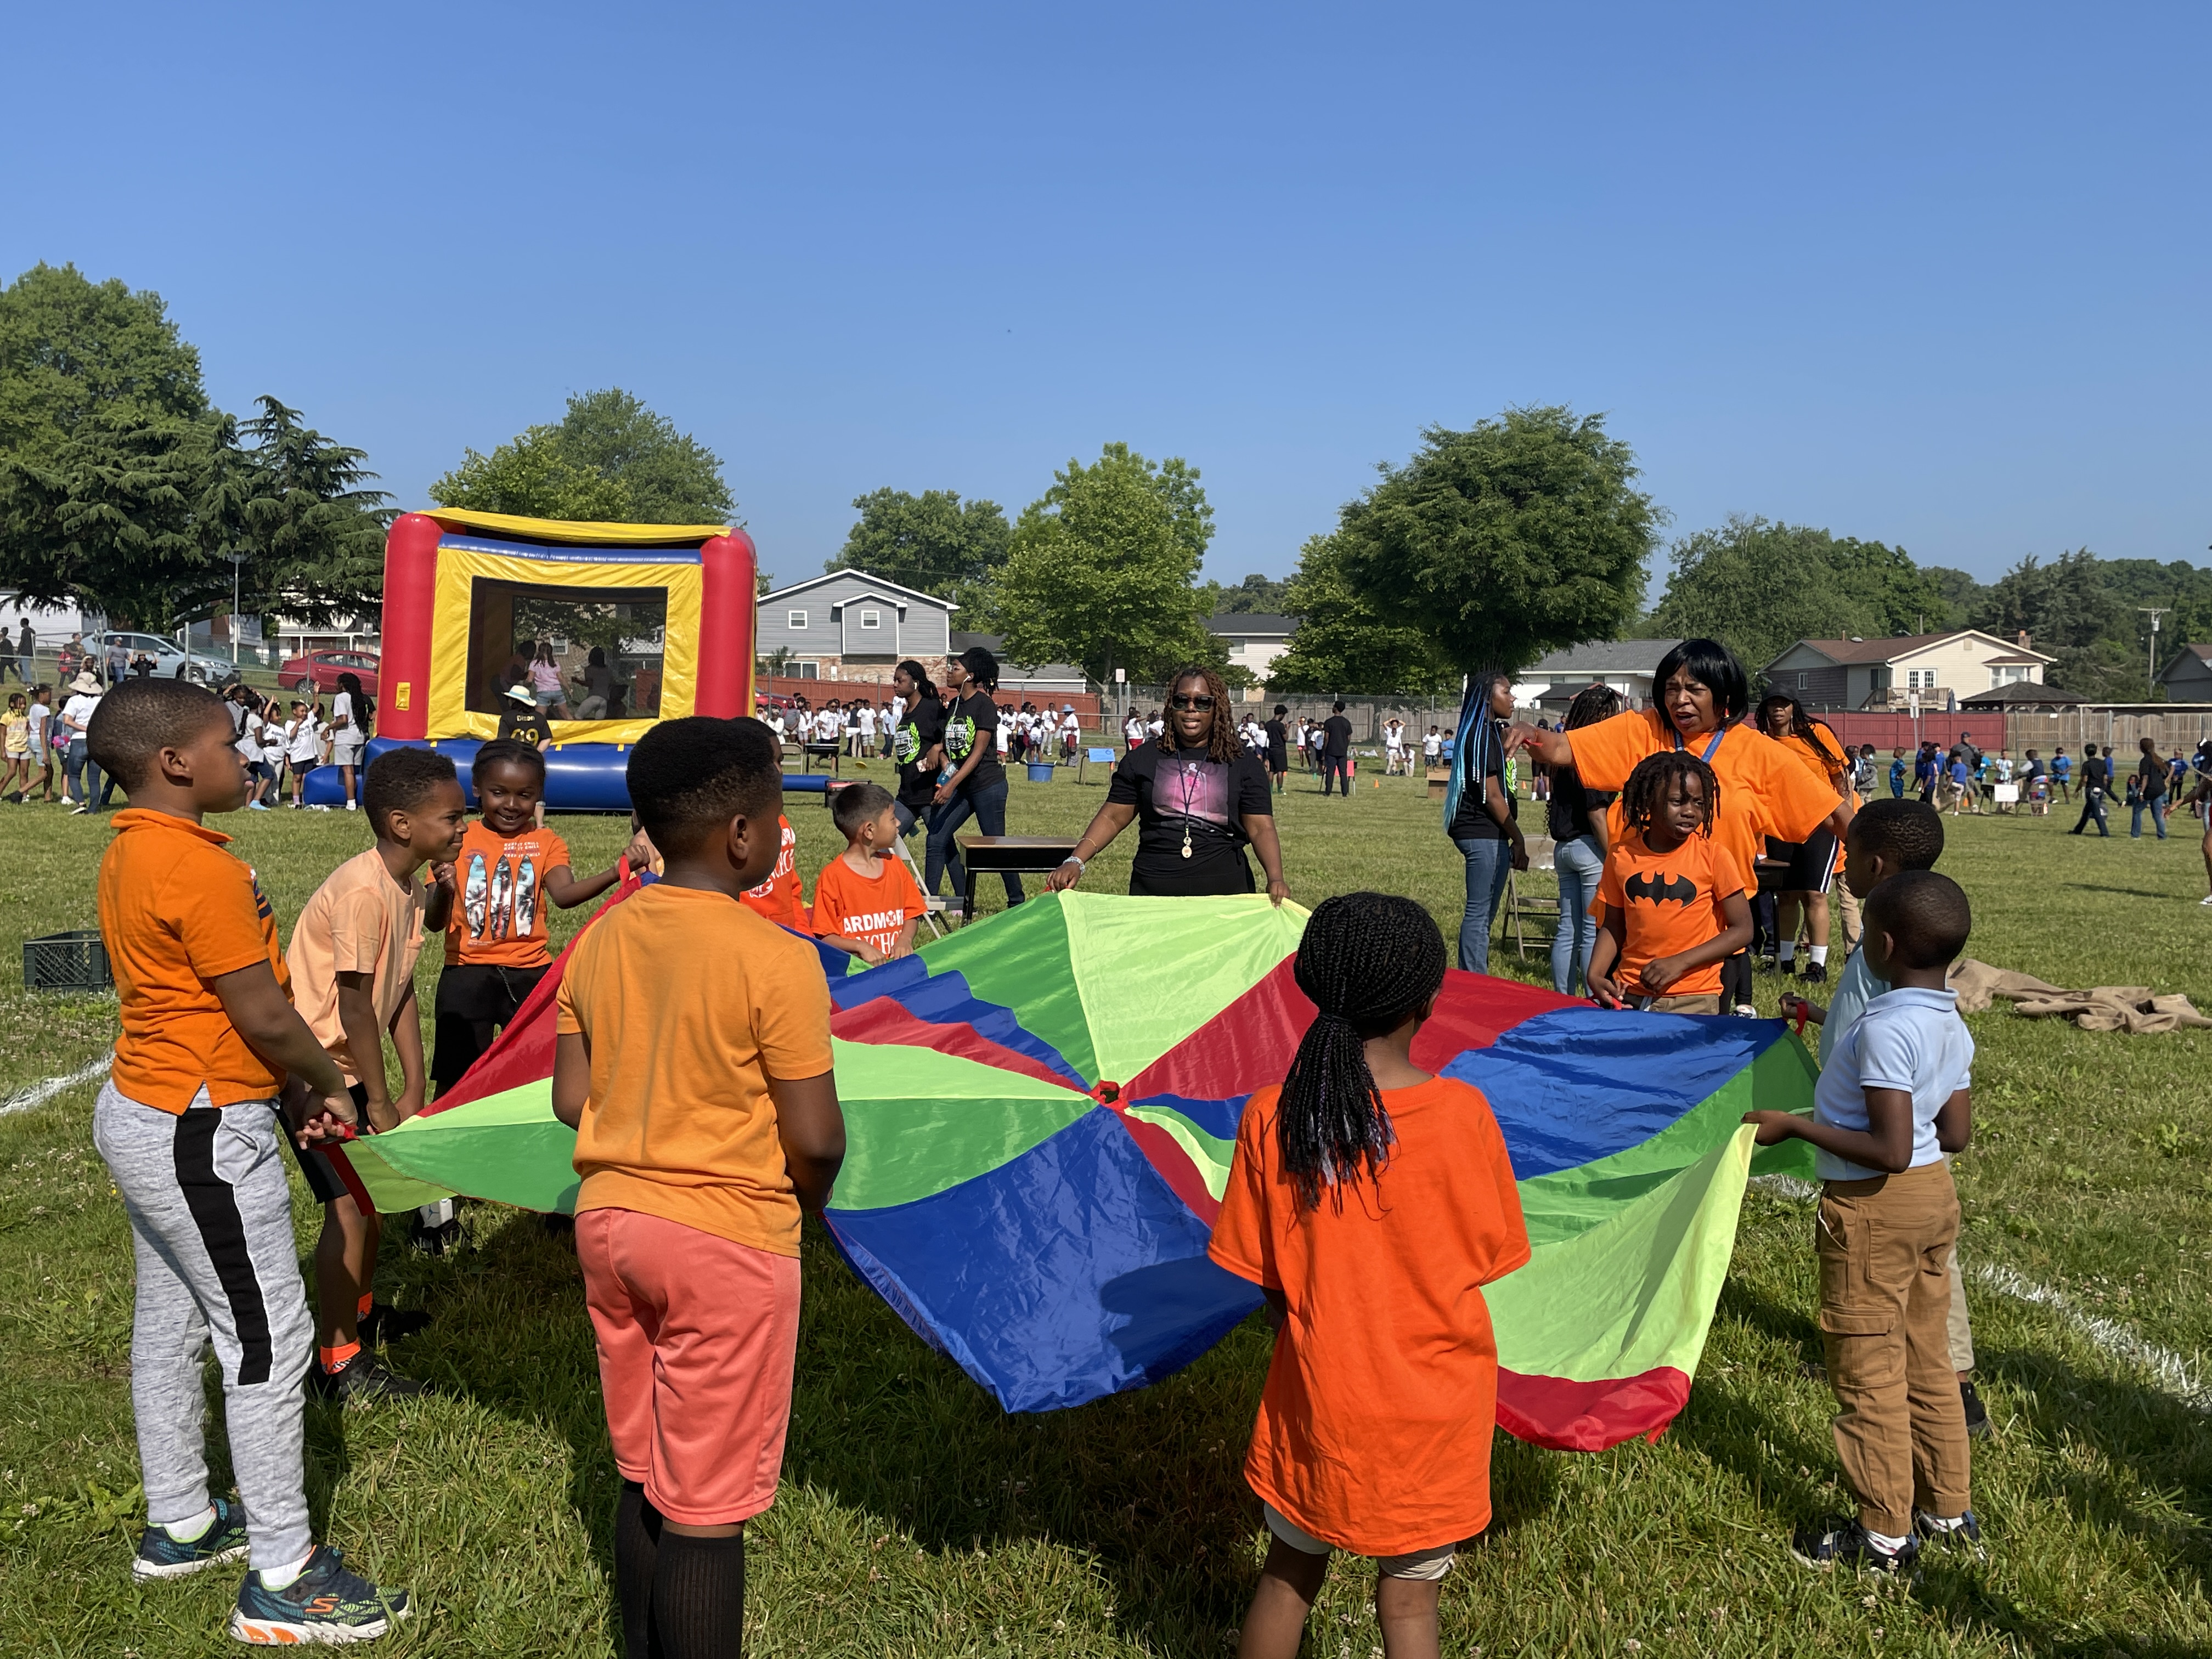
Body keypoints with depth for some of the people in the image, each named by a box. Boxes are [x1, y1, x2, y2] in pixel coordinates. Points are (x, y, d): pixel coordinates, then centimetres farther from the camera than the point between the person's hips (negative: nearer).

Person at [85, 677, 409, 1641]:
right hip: (204, 1138, -10)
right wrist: (330, 1087, -3)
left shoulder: (128, 855, 7)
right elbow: (264, 1015, -21)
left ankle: (178, 1526, 35)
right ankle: (282, 1581, 8)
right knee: (268, 1343, -1)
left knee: (169, 1326, 20)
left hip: (140, 1115, 10)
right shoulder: (200, 868, -23)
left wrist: (284, 1094, 9)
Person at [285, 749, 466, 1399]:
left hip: (347, 1064, 9)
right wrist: (380, 1101, -15)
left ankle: (360, 1312, 40)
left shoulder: (411, 887, 2)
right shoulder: (363, 891, -26)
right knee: (350, 1203, -10)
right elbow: (354, 1005, -23)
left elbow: (401, 993, 4)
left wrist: (412, 1090, 1)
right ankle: (338, 1364, 0)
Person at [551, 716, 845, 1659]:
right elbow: (817, 1139, -16)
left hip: (608, 1221, 7)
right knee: (707, 1511, 5)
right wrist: (805, 1203, 4)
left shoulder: (600, 939, 1)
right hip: (727, 1241, -6)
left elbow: (571, 1101, 5)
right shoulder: (775, 959, -18)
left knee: (643, 1480, 20)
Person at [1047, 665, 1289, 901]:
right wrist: (1076, 861, -8)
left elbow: (1260, 829, 0)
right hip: (1151, 893, 1)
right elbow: (1112, 817, 6)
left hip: (1225, 893, -1)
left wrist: (1275, 878, -17)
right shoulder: (1143, 760, 7)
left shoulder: (1244, 764, 4)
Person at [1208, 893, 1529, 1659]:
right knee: (1411, 1596, 15)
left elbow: (1264, 1280, -6)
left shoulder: (1270, 1117, -14)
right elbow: (1490, 1256, -4)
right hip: (1436, 1398, -1)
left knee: (1291, 1571, 22)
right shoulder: (1464, 1113, -16)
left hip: (1318, 1395, 1)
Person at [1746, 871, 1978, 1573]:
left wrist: (1795, 1126, -20)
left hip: (1874, 1207, -9)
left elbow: (1891, 1151, -27)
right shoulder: (1951, 1025, 3)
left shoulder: (1885, 1028, -25)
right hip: (1935, 1196, 9)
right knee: (1927, 1362, 20)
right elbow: (1954, 1134, 9)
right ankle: (1949, 1509, 32)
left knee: (1867, 1373, 4)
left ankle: (1885, 1533, 16)